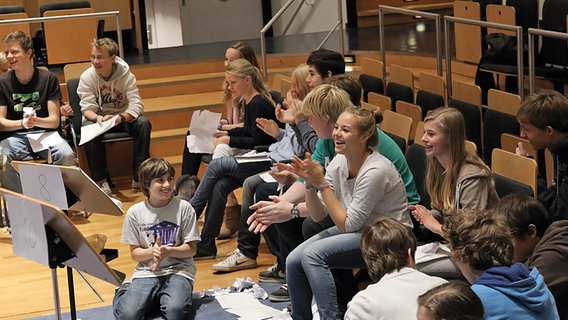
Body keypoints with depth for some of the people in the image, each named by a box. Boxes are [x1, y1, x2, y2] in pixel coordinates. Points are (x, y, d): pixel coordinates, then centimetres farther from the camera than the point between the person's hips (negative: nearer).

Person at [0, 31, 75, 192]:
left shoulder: (48, 79, -1)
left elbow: (54, 121, -3)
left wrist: (36, 121, -26)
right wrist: (22, 123, -21)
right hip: (15, 136, 0)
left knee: (66, 155, -31)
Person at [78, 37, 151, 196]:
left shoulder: (126, 75, -10)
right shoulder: (87, 77, -9)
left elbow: (136, 105, -19)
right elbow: (87, 108, -14)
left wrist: (120, 118, -40)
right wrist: (97, 117, -39)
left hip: (123, 118, 1)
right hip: (97, 119, 0)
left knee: (143, 123, -29)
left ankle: (139, 176, -24)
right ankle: (100, 180, -26)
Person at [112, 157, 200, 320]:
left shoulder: (184, 208, -3)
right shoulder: (135, 212, 0)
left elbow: (191, 249, -1)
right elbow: (134, 253, 4)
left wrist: (168, 251, -19)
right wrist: (152, 252, -18)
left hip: (178, 270, -1)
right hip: (146, 272, 2)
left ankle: (164, 297, 4)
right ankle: (125, 292, 14)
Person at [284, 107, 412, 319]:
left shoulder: (376, 170, -24)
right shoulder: (339, 161, -2)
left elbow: (348, 224, -21)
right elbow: (317, 215, 1)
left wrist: (321, 183, -22)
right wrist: (310, 182, -17)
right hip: (355, 230, 8)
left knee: (312, 255, -25)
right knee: (293, 261, -10)